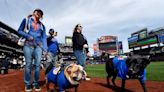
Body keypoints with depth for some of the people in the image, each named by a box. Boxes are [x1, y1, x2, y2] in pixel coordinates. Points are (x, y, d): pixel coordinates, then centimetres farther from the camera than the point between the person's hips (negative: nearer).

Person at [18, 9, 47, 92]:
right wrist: (27, 36, -10)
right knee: (28, 64, -3)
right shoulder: (26, 20, 13)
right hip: (28, 45, -2)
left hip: (39, 46, 2)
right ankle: (27, 84, 9)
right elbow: (19, 30, 9)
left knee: (37, 64, -2)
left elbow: (44, 37, 13)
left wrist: (45, 48, 2)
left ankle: (36, 83, 9)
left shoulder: (42, 25, 19)